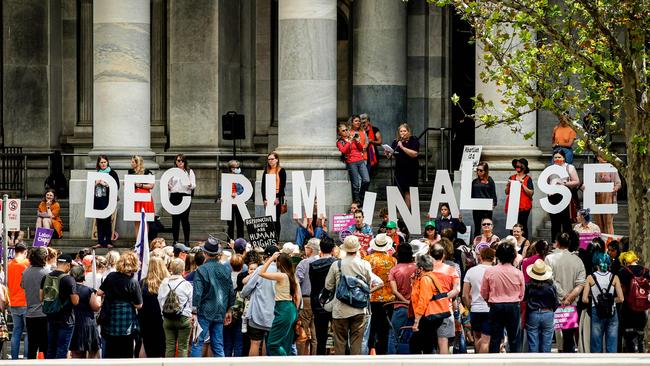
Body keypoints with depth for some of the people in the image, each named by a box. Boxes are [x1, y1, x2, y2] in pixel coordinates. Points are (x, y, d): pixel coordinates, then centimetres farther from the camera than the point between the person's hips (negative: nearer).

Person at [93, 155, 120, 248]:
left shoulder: (112, 173, 1)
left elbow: (117, 186, -6)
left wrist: (105, 184, -12)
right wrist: (96, 183, -4)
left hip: (107, 200, -4)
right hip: (97, 200, 4)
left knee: (107, 221, -6)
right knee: (99, 221, 3)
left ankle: (108, 242, -3)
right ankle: (100, 242, 6)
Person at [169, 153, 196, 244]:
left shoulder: (189, 172, 8)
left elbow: (194, 186, 2)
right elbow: (169, 186, 17)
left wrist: (190, 185, -21)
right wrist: (167, 186, -6)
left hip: (185, 196, -2)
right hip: (174, 196, 2)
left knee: (185, 219, -4)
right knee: (175, 219, 1)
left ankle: (187, 240, 1)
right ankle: (175, 240, 6)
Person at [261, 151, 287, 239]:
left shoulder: (281, 171, 0)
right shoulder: (266, 171, 12)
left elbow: (283, 185, -6)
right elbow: (263, 186, 8)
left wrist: (278, 198, -15)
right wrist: (264, 199, -4)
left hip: (277, 197, -4)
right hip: (268, 197, 4)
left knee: (276, 219, 0)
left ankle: (276, 239, 3)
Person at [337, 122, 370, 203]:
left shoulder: (353, 137, 17)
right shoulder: (339, 142, 7)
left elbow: (361, 149, 15)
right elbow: (343, 151, -12)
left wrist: (358, 141, -1)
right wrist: (349, 141, -12)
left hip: (361, 161, 3)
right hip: (351, 163, -3)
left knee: (366, 181, -8)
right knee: (355, 184, -7)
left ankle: (361, 196, 12)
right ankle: (357, 200, 1)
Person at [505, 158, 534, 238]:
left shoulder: (528, 179, 1)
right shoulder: (512, 177, 14)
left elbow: (531, 193, -7)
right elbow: (507, 192, 16)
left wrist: (522, 185, -15)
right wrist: (508, 184, -2)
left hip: (523, 207, -4)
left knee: (522, 226, -6)